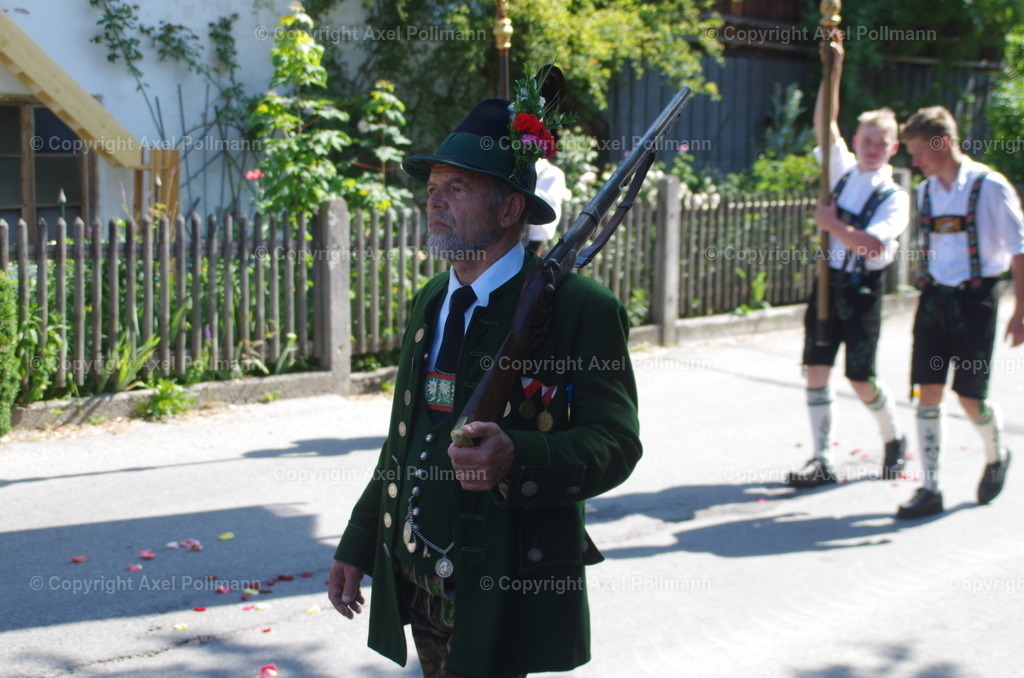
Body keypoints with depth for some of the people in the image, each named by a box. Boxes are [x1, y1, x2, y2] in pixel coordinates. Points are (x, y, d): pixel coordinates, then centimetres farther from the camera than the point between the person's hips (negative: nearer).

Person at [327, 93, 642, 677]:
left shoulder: (582, 308, -11)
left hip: (503, 595, -7)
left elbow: (615, 441, -15)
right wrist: (356, 548, 17)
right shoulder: (430, 303, 12)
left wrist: (516, 459, -32)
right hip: (417, 581, 7)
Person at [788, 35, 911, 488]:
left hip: (862, 292, -5)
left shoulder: (894, 197, -7)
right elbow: (825, 125, 0)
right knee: (815, 370, 2)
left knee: (861, 380, 0)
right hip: (828, 282, 5)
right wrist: (834, 70, -6)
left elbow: (870, 245, -20)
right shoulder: (844, 172, 7)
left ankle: (895, 439, 28)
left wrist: (831, 223, -16)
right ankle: (822, 461, 9)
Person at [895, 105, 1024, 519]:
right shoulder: (925, 192, 8)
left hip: (975, 299, -5)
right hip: (934, 298, 5)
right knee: (928, 392, -1)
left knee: (969, 396, -1)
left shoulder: (989, 187, -9)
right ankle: (930, 488, 5)